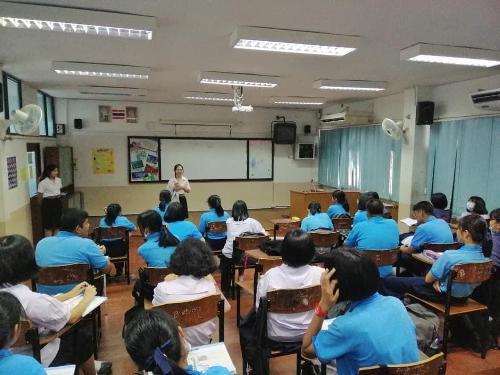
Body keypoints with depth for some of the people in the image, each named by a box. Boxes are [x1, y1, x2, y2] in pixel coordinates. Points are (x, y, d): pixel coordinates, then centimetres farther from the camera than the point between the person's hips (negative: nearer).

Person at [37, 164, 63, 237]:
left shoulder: (58, 180, 6)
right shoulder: (43, 182, -12)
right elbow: (40, 196, -7)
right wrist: (43, 206, 2)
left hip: (58, 202, 6)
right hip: (48, 203, -6)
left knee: (57, 223, 11)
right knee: (48, 225, 1)